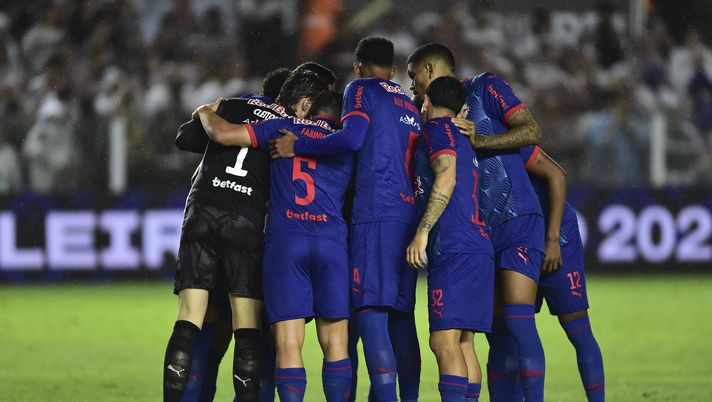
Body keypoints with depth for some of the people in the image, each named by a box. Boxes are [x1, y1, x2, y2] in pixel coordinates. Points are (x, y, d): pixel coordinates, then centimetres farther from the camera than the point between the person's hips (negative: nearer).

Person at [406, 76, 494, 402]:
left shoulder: (437, 129, -1)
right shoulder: (462, 140, 27)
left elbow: (445, 180, -15)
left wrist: (422, 231, -18)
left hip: (454, 249, -9)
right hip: (477, 245, 9)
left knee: (445, 341, -16)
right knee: (462, 343, 7)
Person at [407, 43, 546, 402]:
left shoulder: (485, 87, 1)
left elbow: (531, 131, -9)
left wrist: (478, 140, -16)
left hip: (518, 221, -7)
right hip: (481, 231, 7)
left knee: (517, 318, -16)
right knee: (497, 331, 4)